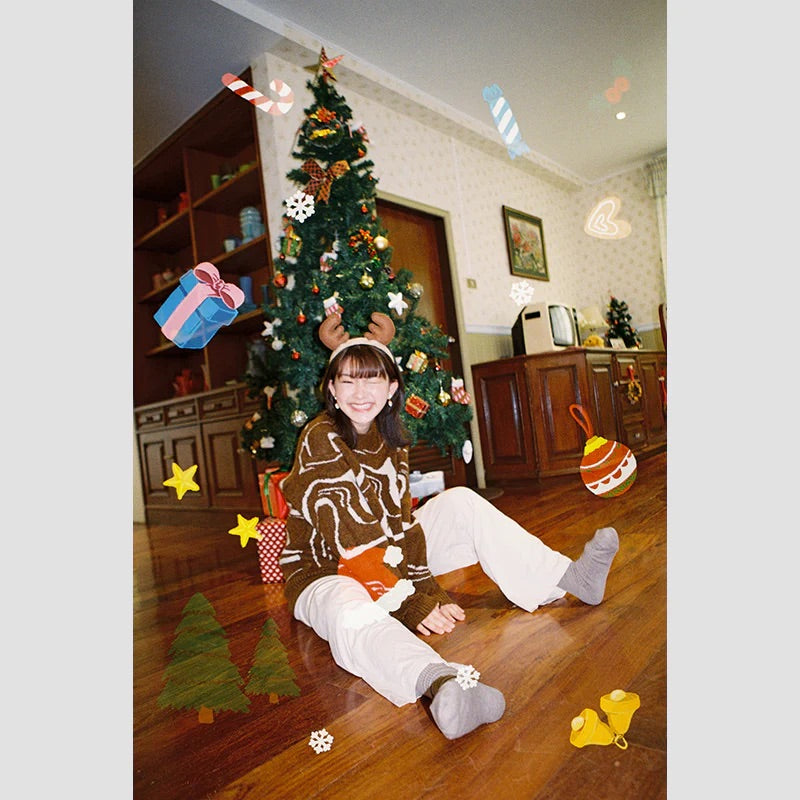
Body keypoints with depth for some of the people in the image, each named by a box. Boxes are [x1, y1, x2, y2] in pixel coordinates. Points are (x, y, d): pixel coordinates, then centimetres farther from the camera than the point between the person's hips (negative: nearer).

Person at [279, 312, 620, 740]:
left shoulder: (390, 436, 0)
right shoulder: (320, 439, -21)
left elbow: (399, 520, -6)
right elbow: (353, 539, -26)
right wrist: (412, 602, -30)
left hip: (388, 561, 6)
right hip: (323, 574, -6)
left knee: (460, 502, -5)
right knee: (352, 614, -42)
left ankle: (567, 577, -6)